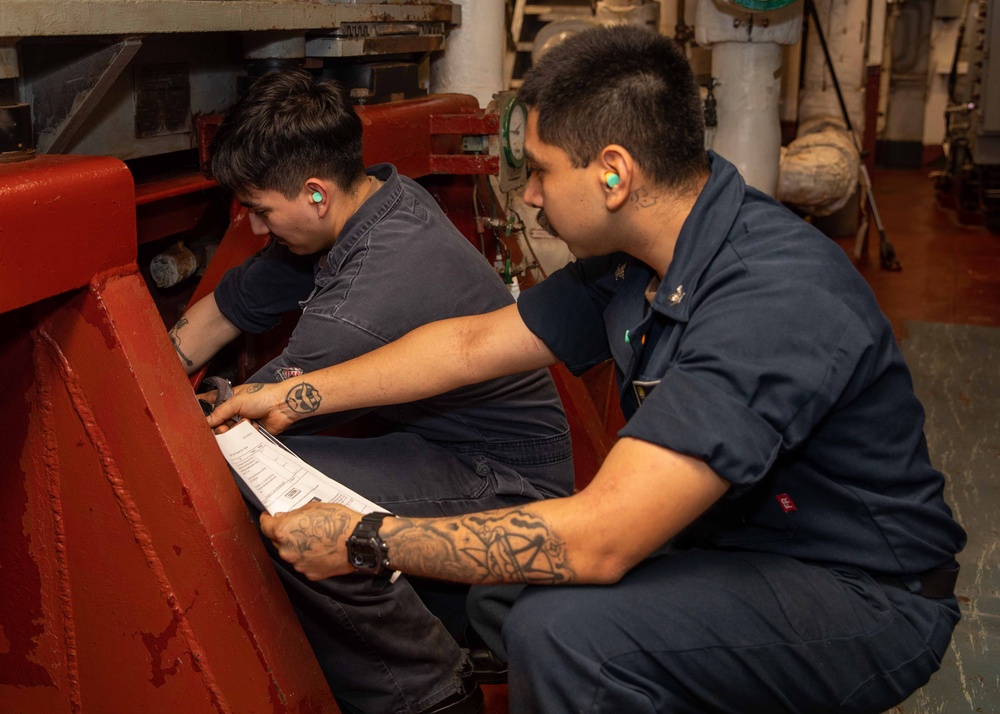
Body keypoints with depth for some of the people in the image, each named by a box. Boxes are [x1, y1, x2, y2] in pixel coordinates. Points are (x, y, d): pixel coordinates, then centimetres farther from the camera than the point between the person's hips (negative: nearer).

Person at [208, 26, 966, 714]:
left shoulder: (776, 300, -32)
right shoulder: (634, 257, -3)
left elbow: (596, 540, -34)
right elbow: (475, 343, 9)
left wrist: (364, 542, -25)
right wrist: (296, 396, 12)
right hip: (724, 542, 8)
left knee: (565, 628, -29)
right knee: (481, 564, 5)